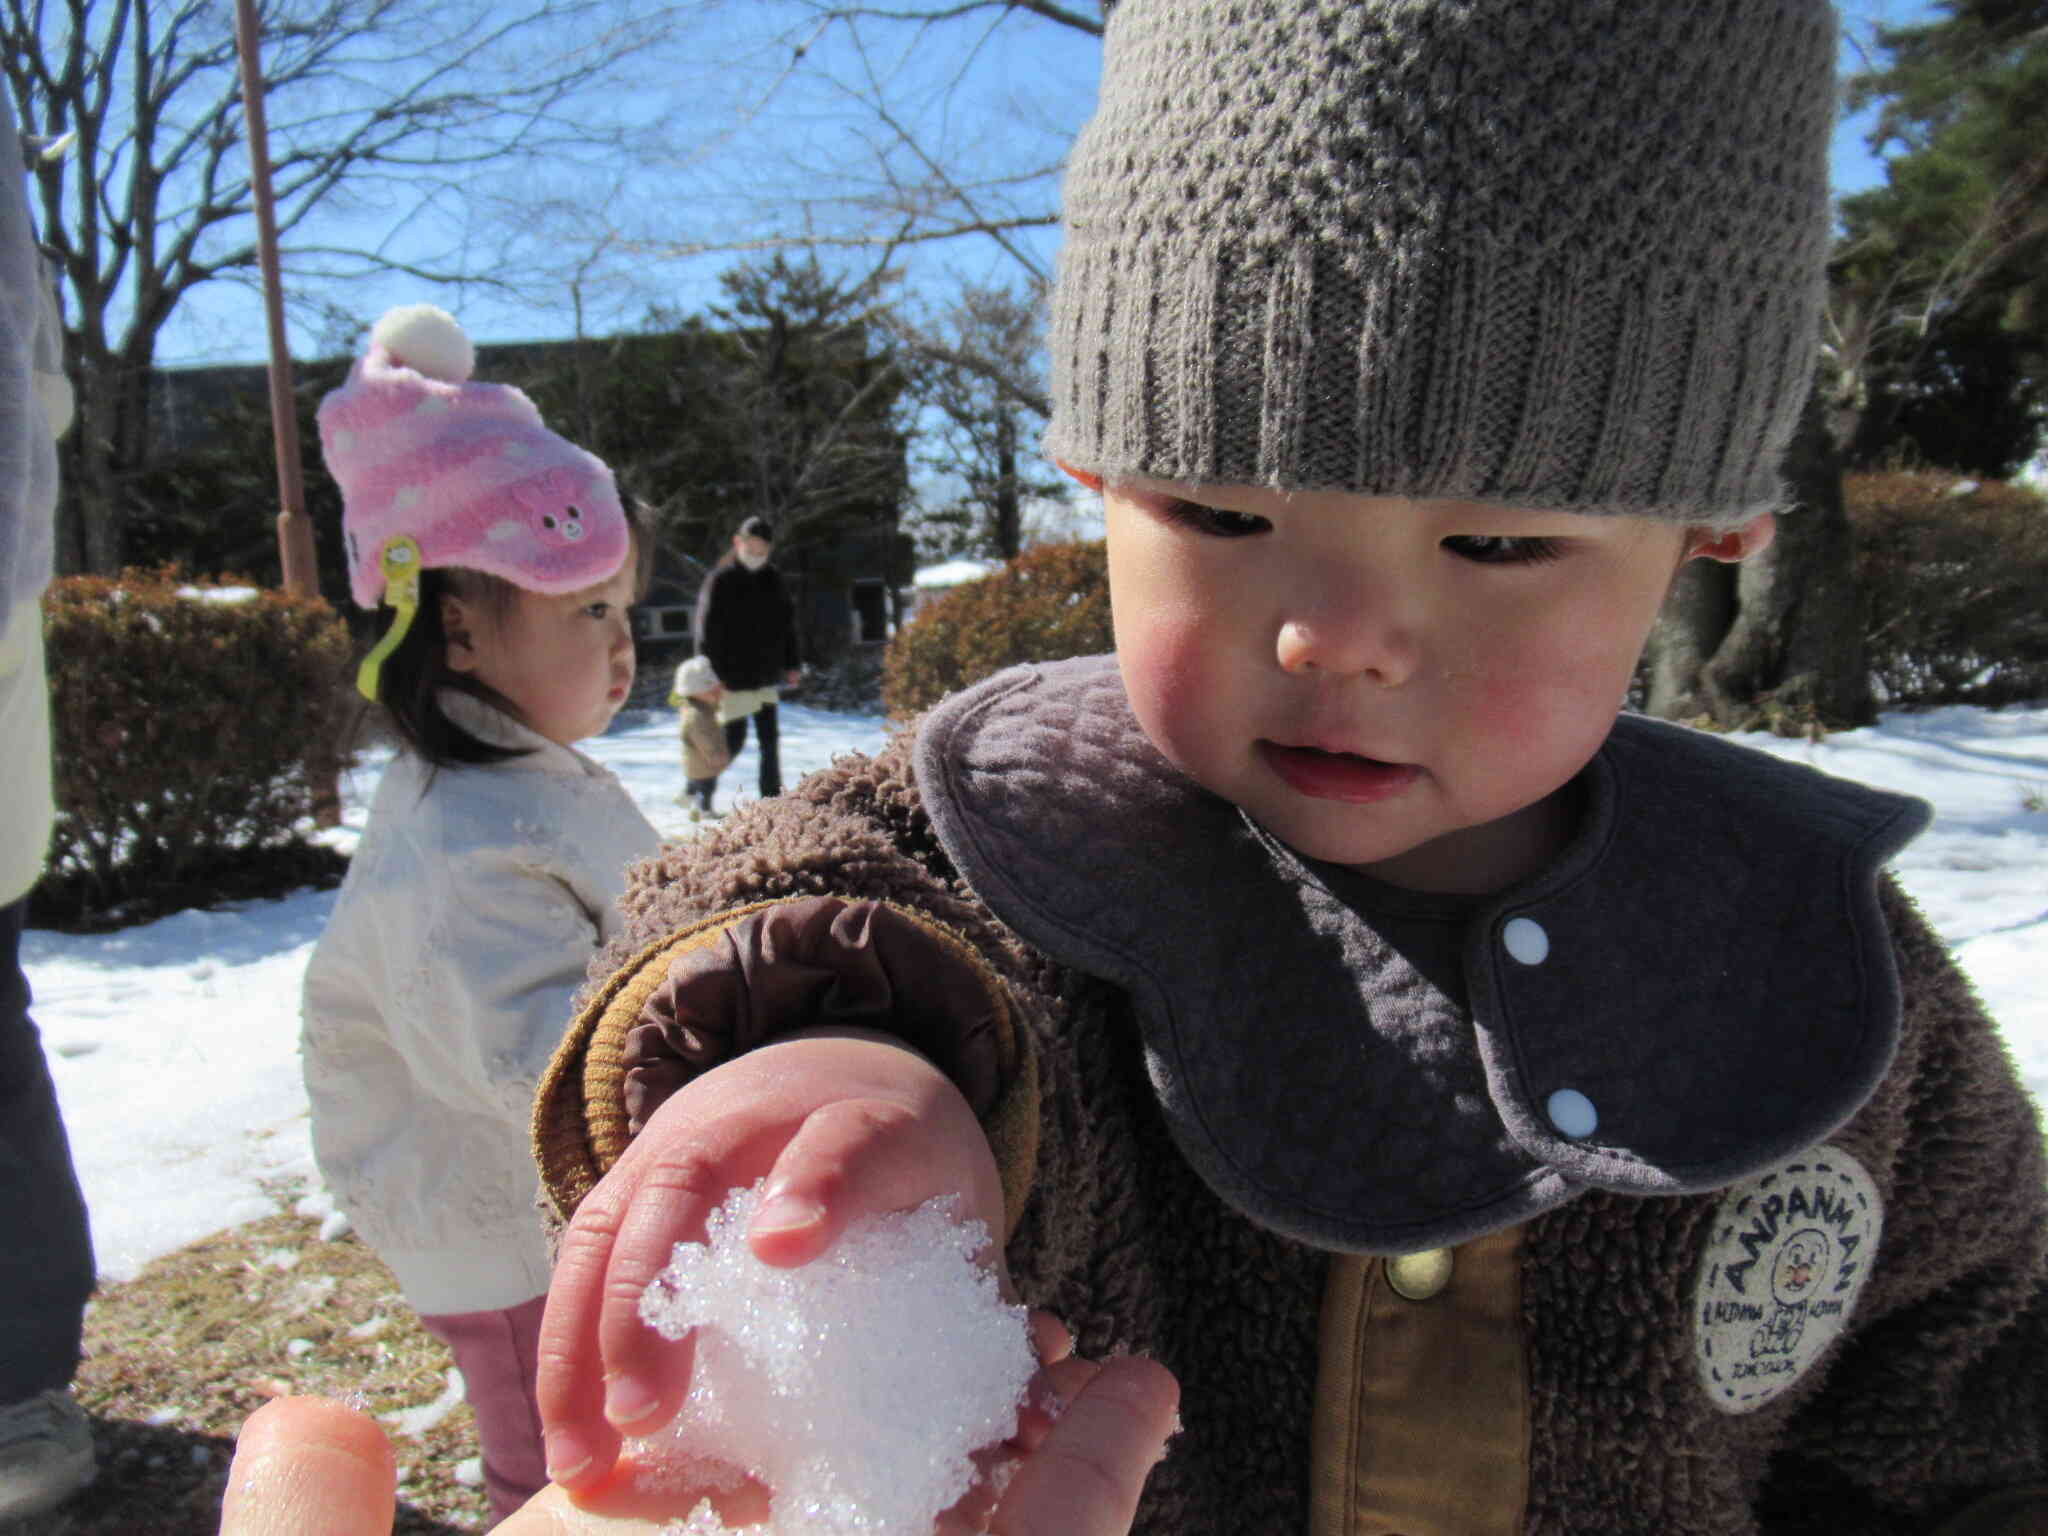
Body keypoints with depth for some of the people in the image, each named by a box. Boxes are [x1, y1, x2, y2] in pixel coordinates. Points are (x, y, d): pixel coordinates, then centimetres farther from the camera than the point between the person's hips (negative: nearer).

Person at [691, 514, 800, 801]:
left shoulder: (772, 579, 7)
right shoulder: (720, 580, -10)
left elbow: (787, 623, 15)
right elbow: (707, 632, -12)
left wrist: (792, 664, 11)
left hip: (766, 677, 6)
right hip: (733, 679, -6)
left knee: (770, 739, 8)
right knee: (734, 740, -2)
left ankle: (772, 799, 16)